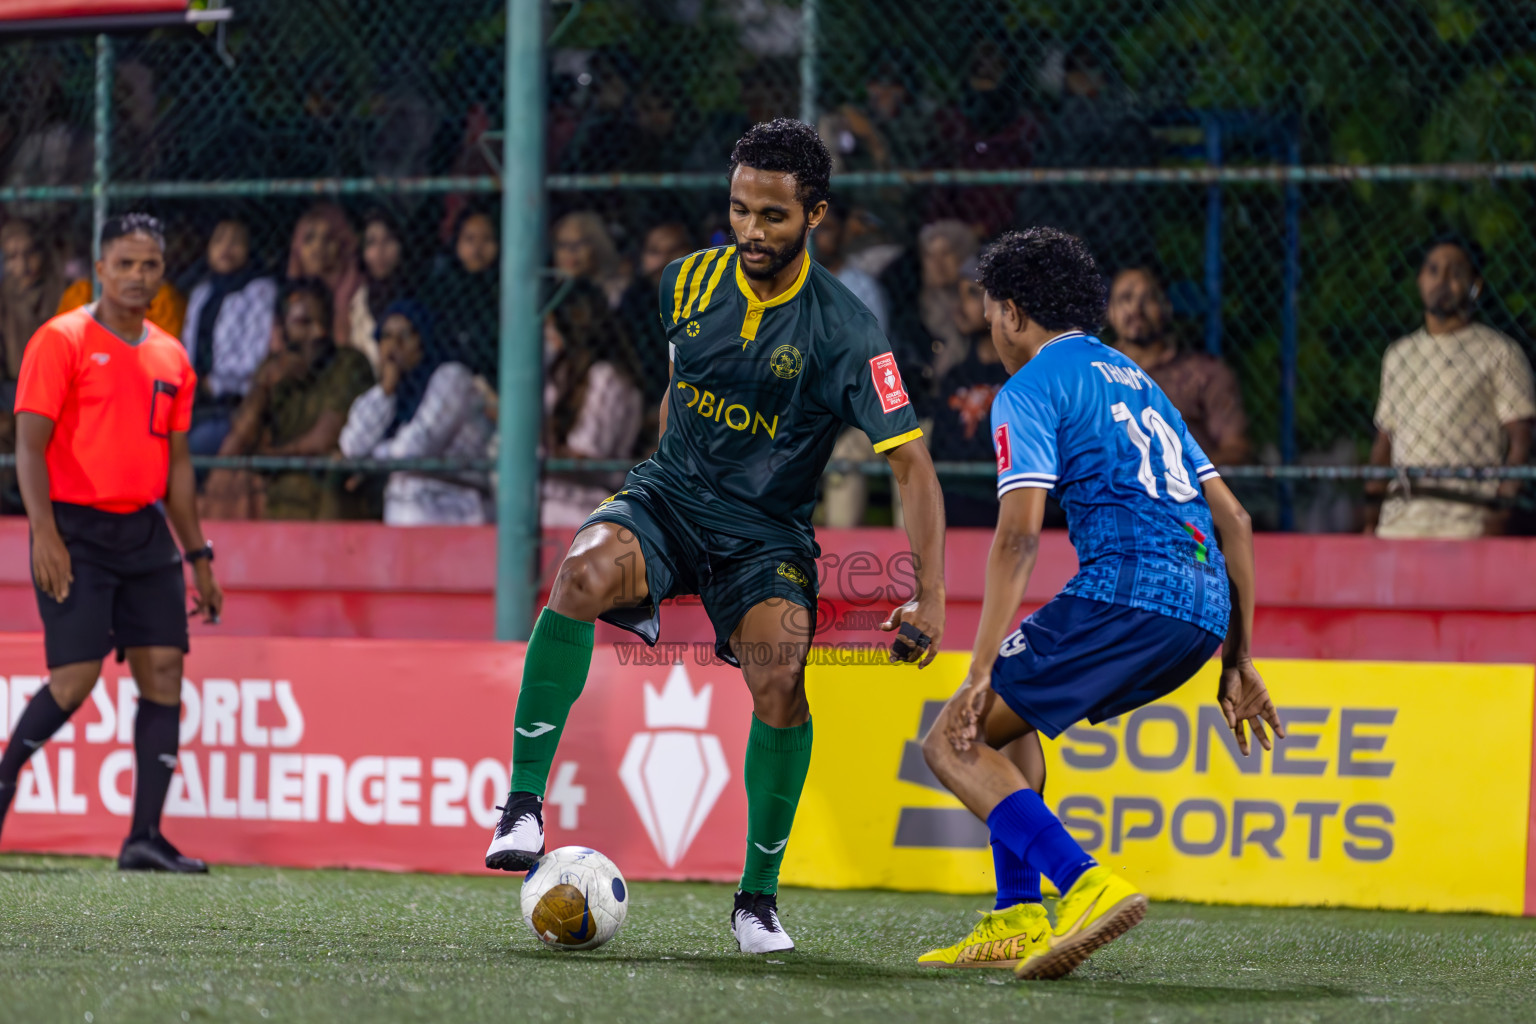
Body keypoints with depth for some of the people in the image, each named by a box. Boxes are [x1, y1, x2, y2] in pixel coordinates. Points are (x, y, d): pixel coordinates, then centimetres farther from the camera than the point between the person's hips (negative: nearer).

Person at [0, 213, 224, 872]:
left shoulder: (171, 357, 14)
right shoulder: (61, 341, -4)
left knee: (163, 669, -3)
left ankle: (145, 837, -2)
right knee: (76, 676, -12)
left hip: (146, 532, 6)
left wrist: (198, 555, 15)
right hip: (76, 529, -6)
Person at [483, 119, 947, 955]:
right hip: (667, 501, 2)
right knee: (584, 573, -32)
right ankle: (524, 804, -29)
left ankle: (757, 896, -6)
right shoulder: (689, 282, -3)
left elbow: (912, 465, -16)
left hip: (767, 534, -2)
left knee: (780, 682, -26)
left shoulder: (844, 333, -15)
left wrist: (927, 597, -25)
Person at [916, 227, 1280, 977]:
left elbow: (1018, 534, -11)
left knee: (953, 743, -2)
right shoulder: (1135, 381, 28)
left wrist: (982, 671, -14)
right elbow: (1232, 520, 25)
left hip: (1125, 592, -8)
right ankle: (1019, 917, 15)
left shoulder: (1031, 389, 3)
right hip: (1204, 603, 8)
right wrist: (1237, 660, 28)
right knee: (1009, 718, 27)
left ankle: (1087, 886, -22)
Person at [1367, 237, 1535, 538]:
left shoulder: (1500, 353, 4)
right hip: (1398, 520, 5)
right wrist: (1371, 514, 12)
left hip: (1466, 522, -5)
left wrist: (1498, 513, -13)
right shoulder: (1397, 355, 21)